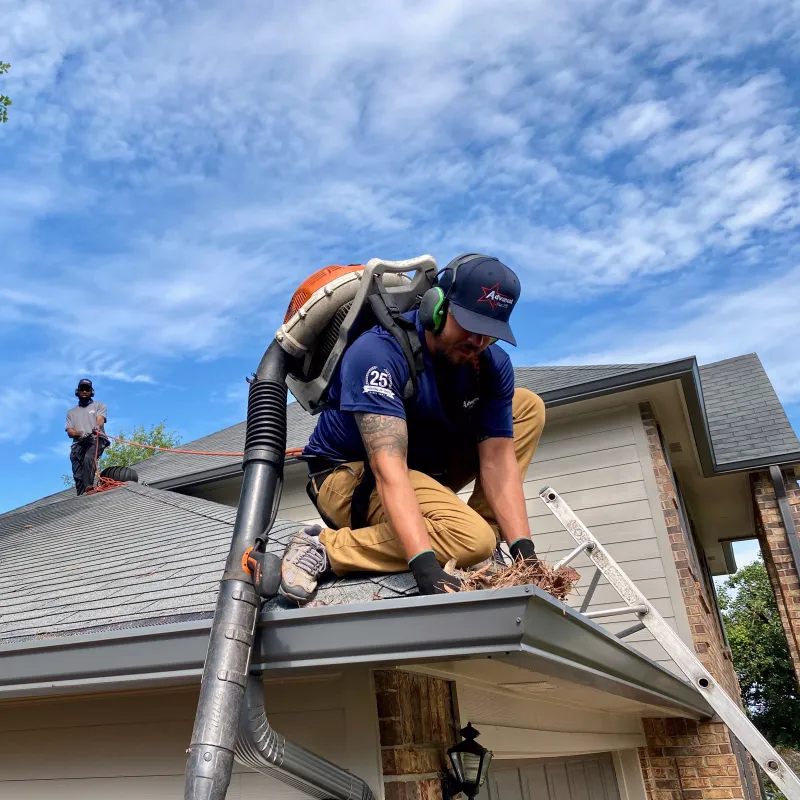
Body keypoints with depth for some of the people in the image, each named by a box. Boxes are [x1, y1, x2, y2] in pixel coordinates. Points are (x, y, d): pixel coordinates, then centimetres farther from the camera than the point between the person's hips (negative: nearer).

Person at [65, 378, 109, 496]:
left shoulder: (99, 405, 21)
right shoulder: (71, 412, 28)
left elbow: (100, 419, -1)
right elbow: (70, 432, 13)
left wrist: (97, 426, -27)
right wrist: (81, 433, -12)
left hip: (96, 440, -4)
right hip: (78, 443, 4)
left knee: (88, 458, -36)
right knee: (78, 475, -12)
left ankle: (89, 486, -46)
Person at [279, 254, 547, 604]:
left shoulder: (493, 365, -10)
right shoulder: (378, 353, -29)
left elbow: (497, 460, -12)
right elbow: (389, 469, -38)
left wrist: (524, 550, -23)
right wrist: (425, 567, -47)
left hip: (429, 464, 7)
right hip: (351, 473, -7)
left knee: (528, 406, -1)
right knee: (473, 540, -30)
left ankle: (483, 524, -4)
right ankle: (324, 547, -18)